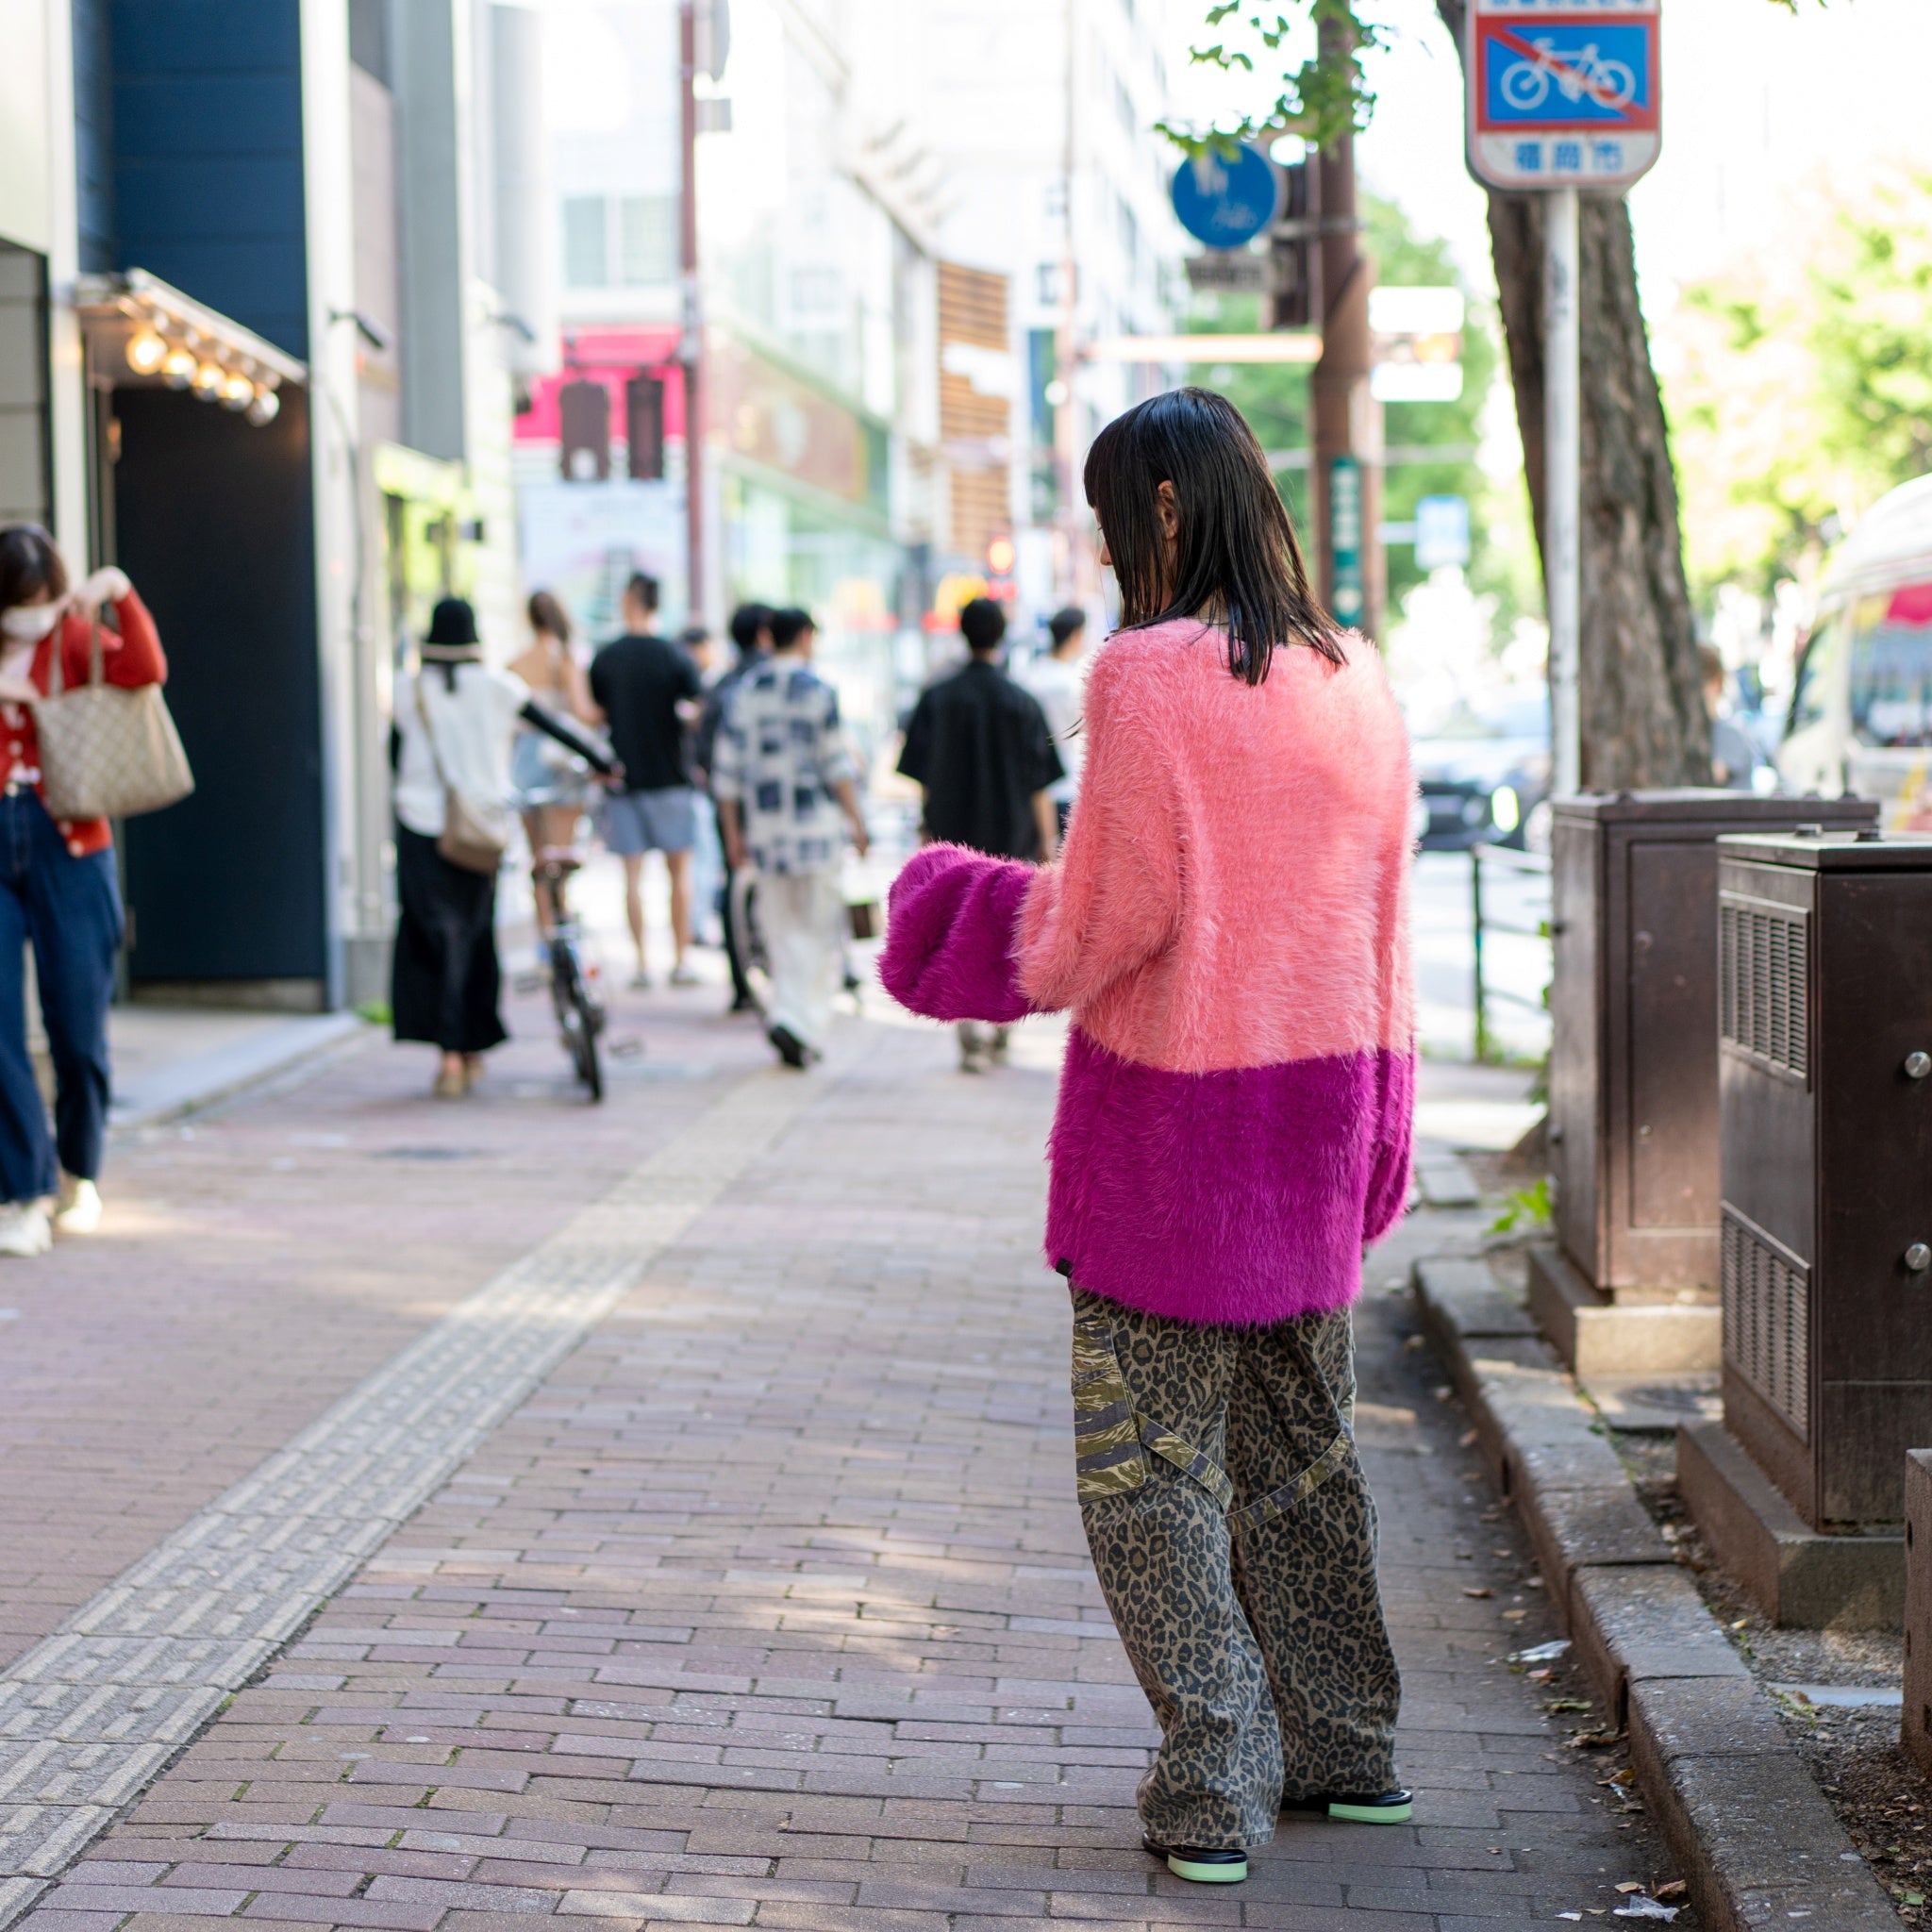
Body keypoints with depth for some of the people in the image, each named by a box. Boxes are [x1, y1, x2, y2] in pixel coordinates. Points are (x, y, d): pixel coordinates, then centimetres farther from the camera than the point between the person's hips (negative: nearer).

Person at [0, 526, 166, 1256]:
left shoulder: (72, 637, 4)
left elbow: (145, 671, -14)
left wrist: (121, 595, -26)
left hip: (67, 848, 0)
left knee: (78, 1027, 5)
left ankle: (78, 1173, 26)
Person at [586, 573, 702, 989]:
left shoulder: (604, 658, -2)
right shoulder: (674, 657, -7)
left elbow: (594, 717, 4)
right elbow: (703, 709, -7)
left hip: (623, 778, 1)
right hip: (670, 776, -1)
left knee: (632, 873, 4)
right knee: (679, 869, 7)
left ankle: (642, 962, 2)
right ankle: (681, 960, 5)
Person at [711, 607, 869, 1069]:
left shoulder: (741, 693, 7)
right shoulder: (817, 691, -6)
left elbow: (726, 772, 7)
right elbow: (836, 764, -8)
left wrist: (733, 835, 13)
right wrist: (857, 821, -2)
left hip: (763, 824, 4)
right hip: (813, 823, -4)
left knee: (781, 930, 11)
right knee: (821, 929, 0)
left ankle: (789, 1014, 6)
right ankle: (801, 1021, -14)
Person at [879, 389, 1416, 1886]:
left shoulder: (1149, 675, -15)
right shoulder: (1357, 681, 4)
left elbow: (1109, 917, -15)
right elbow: (1381, 916, 9)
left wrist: (973, 918, 4)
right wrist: (1372, 1131, 16)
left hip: (1174, 1115, -6)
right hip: (1321, 1104, 6)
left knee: (1149, 1470, 3)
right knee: (1301, 1451, 19)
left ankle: (1214, 1792, 0)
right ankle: (1349, 1750, 26)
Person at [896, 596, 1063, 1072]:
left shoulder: (937, 698, -4)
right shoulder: (1022, 703, -7)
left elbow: (924, 776, -2)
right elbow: (1039, 783, -5)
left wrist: (926, 827, 9)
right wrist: (1047, 839, 2)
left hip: (954, 833, 0)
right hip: (1010, 836, 0)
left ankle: (972, 1033, -13)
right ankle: (999, 1035, 22)